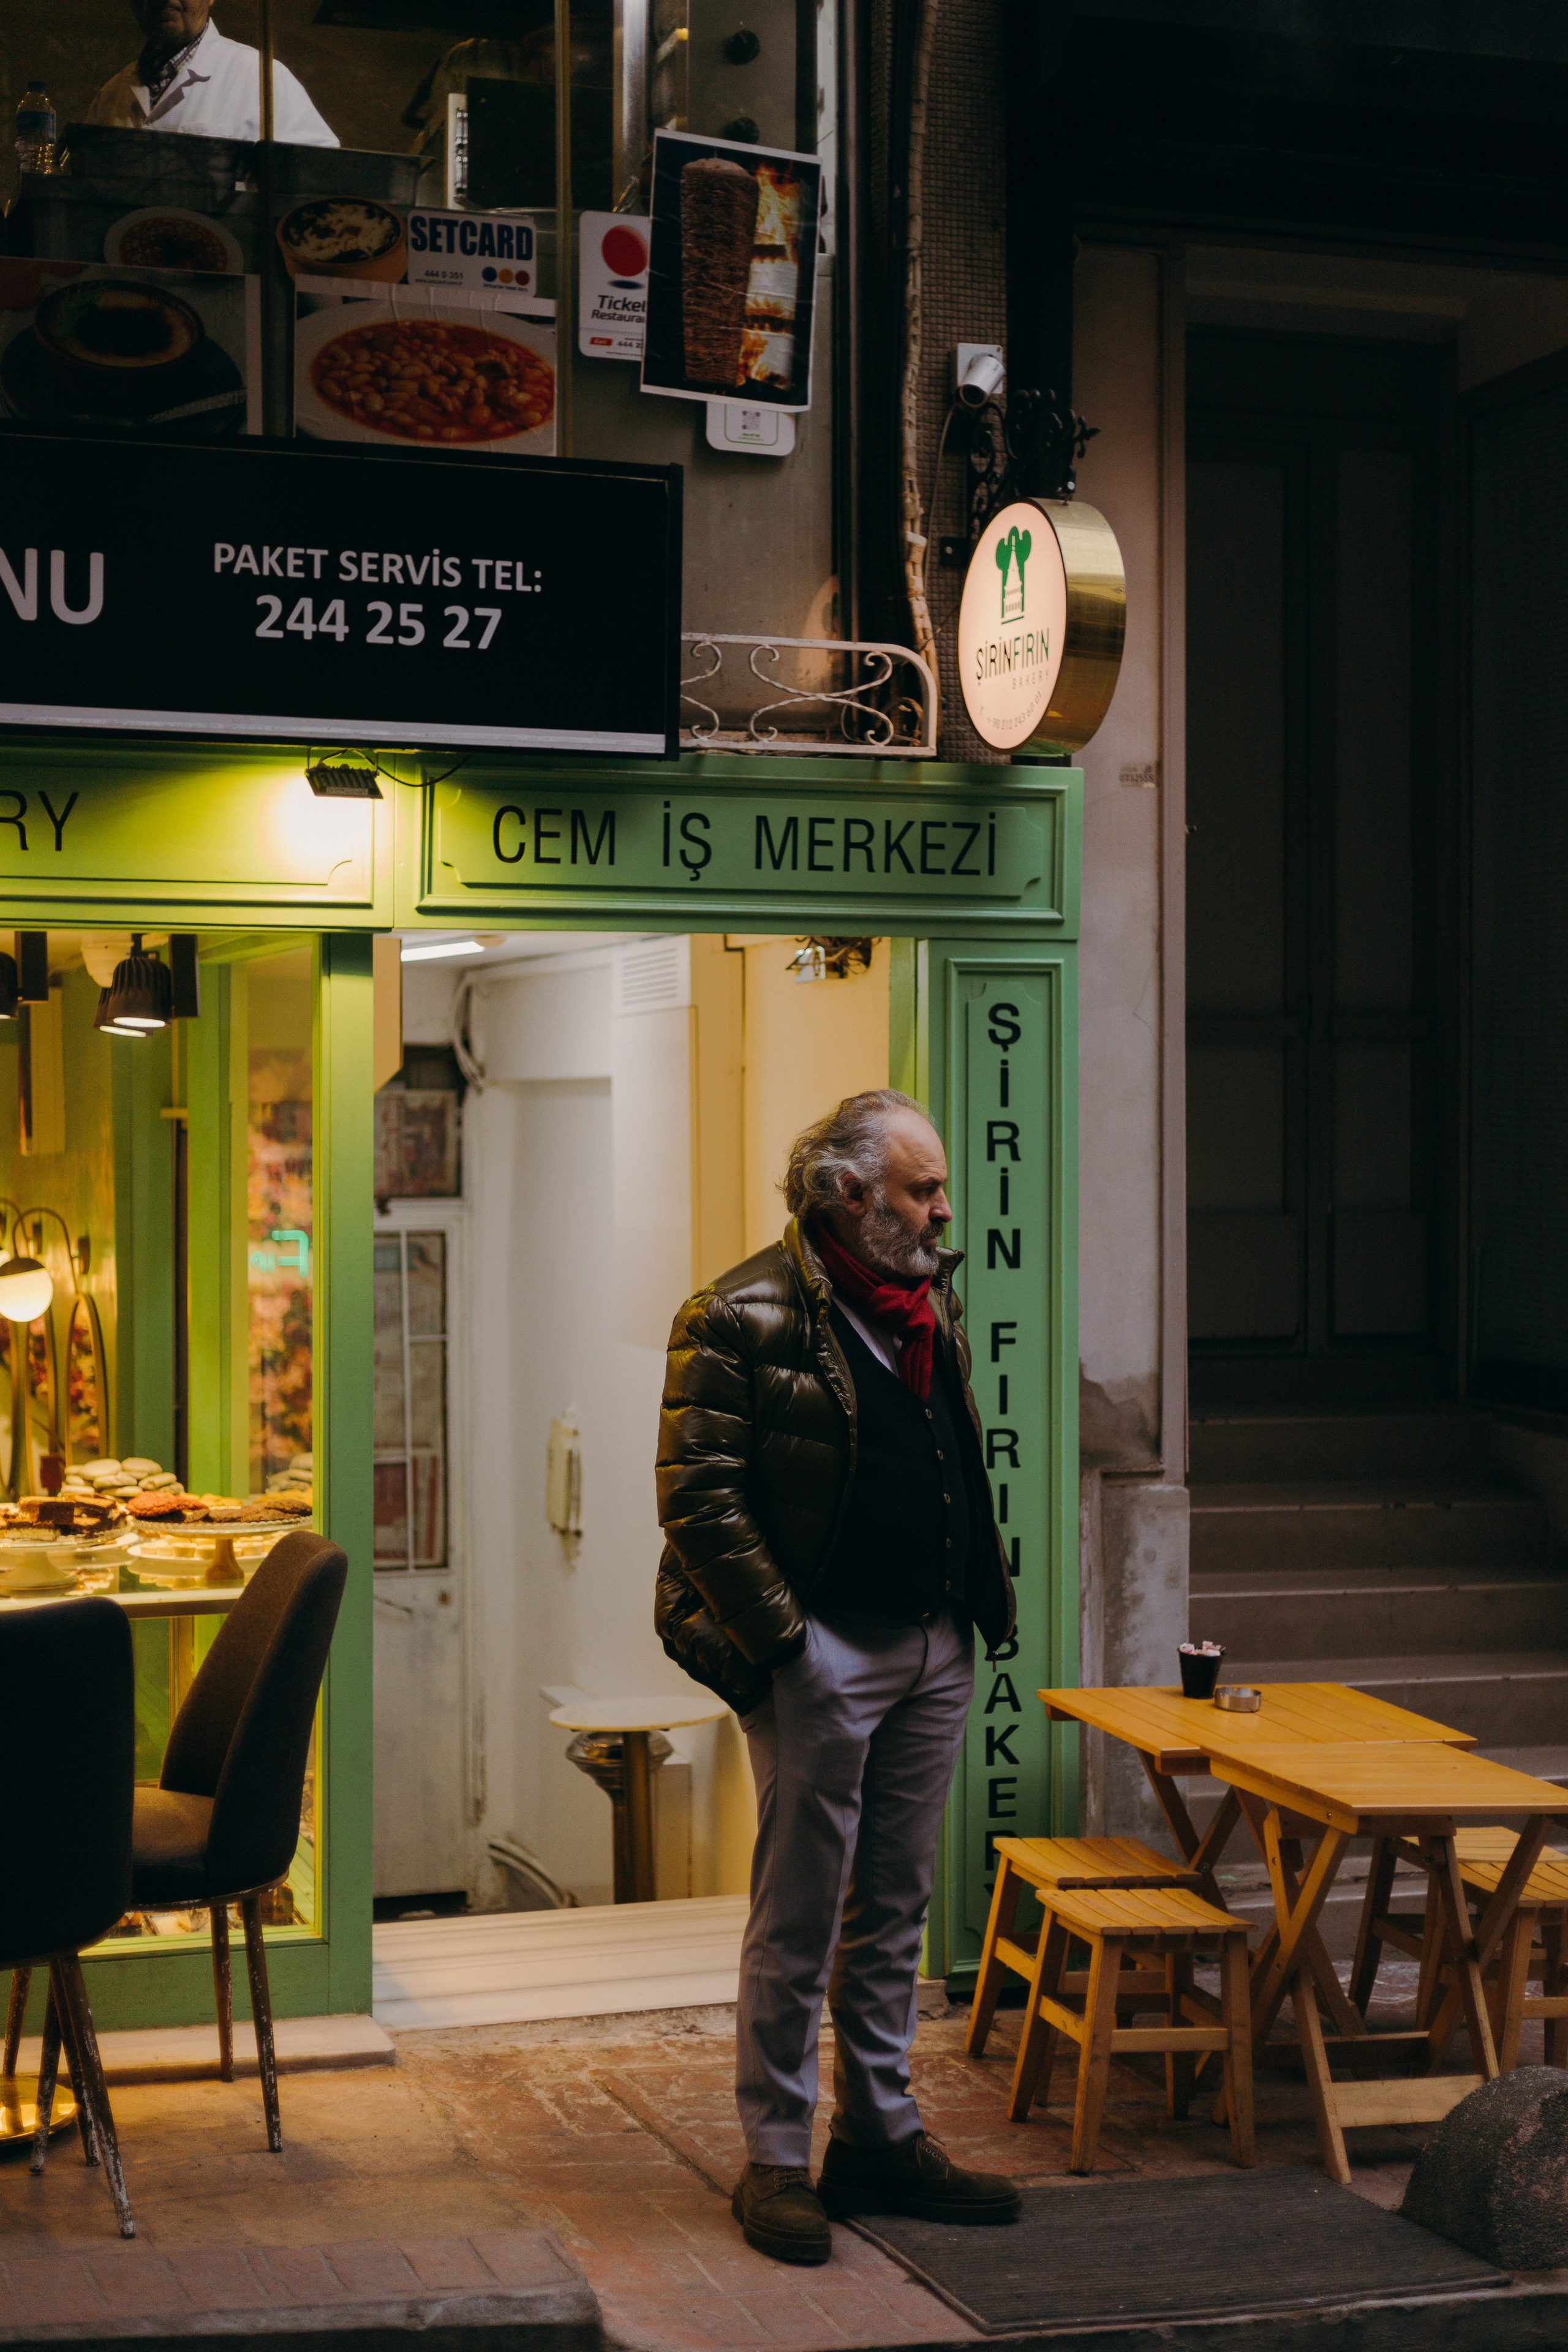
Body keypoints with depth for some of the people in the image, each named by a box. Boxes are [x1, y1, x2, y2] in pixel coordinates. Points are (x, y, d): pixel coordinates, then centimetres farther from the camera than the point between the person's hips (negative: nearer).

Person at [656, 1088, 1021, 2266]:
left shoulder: (932, 1305, 13)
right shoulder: (745, 1318, -13)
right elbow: (698, 1497, -15)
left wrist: (986, 1600, 13)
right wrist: (780, 1636, -17)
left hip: (933, 1653, 7)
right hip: (821, 1657, -7)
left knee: (894, 1910, 14)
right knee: (799, 1918, 0)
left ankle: (881, 2138, 25)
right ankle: (777, 2161, 11)